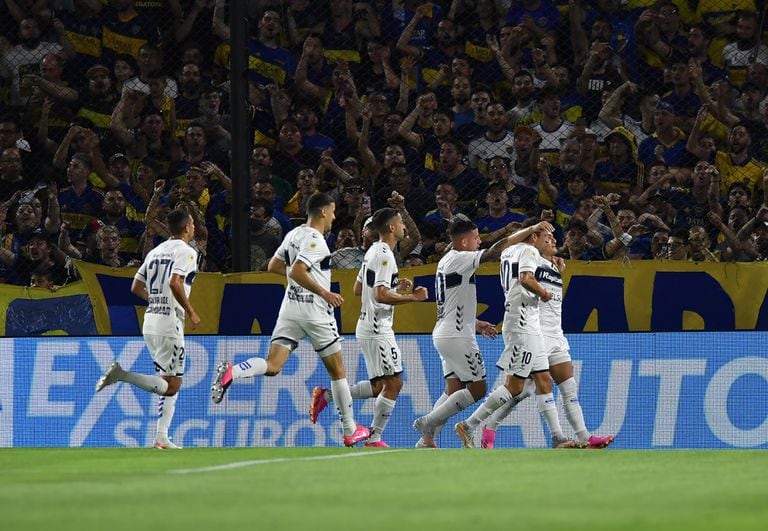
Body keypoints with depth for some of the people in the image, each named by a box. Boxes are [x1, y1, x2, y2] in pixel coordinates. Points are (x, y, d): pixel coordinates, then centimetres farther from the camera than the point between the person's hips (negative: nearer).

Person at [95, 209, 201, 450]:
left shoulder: (156, 252, 16)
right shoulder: (186, 251, -7)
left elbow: (136, 288, 15)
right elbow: (175, 282, -22)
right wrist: (191, 312, -13)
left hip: (150, 321, 8)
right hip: (169, 323, -8)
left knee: (170, 384, 15)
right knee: (171, 385, -7)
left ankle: (161, 437, 10)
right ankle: (121, 374, -20)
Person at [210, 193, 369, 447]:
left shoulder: (293, 235, 11)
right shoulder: (315, 240, -14)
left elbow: (273, 266, 20)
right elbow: (296, 272, -25)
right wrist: (324, 293, -18)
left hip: (290, 306, 7)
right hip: (315, 310, -7)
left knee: (272, 365, -5)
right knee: (337, 371, 8)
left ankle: (231, 372, -34)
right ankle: (351, 431, 15)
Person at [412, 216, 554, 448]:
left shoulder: (446, 262, 17)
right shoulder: (459, 259, -13)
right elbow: (495, 251, -22)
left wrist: (476, 324, 25)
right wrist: (530, 230, -18)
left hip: (444, 334, 10)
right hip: (457, 336, -10)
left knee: (453, 389, 11)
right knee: (476, 389, -5)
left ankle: (427, 439, 4)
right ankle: (428, 422, -7)